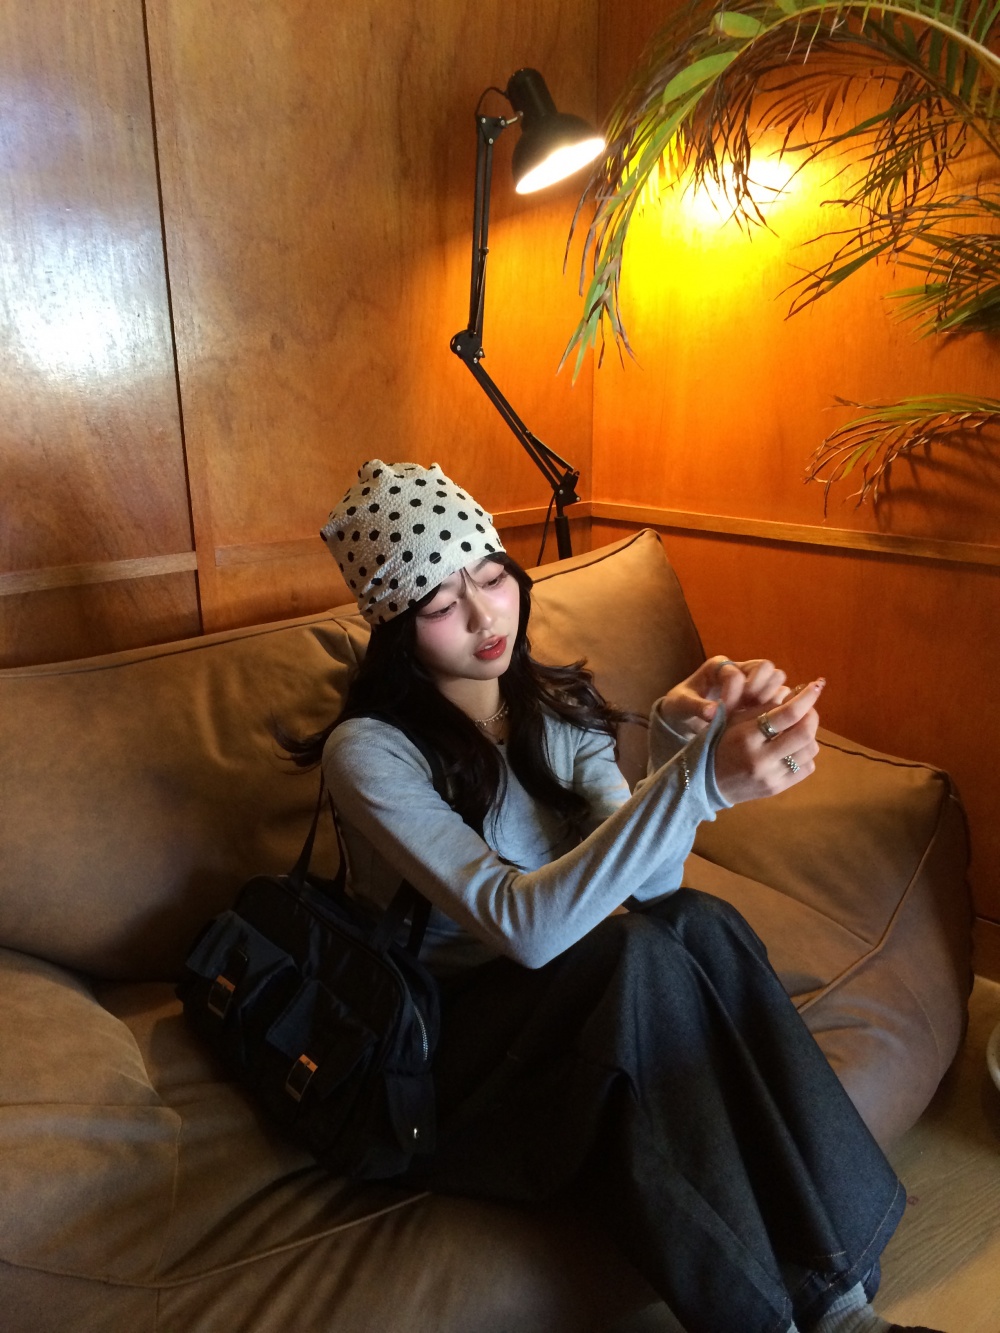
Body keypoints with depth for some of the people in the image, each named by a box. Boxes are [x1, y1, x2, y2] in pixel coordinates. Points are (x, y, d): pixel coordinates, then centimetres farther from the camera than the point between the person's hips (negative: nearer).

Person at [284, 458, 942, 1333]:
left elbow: (644, 883, -12)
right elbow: (524, 926, -30)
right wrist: (698, 781, -39)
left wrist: (682, 740, -30)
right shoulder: (369, 750, -17)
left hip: (577, 1001, 5)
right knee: (640, 951, -32)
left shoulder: (557, 706, 1)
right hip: (451, 1025, -4)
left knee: (698, 923, -27)